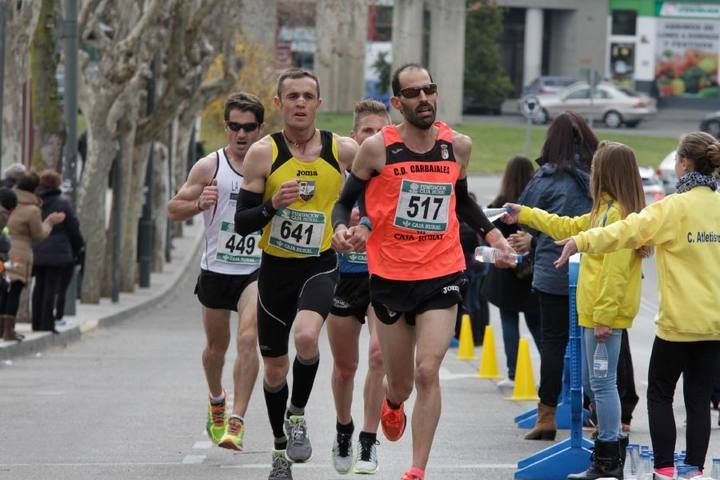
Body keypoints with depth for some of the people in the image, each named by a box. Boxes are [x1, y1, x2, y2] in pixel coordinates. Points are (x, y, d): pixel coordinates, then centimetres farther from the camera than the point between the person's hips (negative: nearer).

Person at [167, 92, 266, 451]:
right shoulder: (209, 166, -3)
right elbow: (173, 210, -1)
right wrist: (199, 203, -20)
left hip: (256, 270, -1)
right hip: (216, 269, 1)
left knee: (248, 339, -19)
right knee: (217, 344, 15)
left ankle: (236, 421, -20)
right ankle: (216, 401, 45)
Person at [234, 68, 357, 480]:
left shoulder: (344, 150, -5)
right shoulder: (263, 153, -7)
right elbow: (242, 223, -6)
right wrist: (273, 204, -25)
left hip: (320, 266, -1)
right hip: (276, 269, 1)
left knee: (306, 337, -31)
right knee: (275, 370, 11)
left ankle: (297, 415, -5)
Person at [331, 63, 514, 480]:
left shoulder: (458, 146, 2)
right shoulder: (378, 148, -7)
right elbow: (346, 200, 2)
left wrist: (494, 236, 12)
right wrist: (342, 230, -18)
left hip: (442, 275, 1)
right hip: (390, 277, -1)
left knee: (428, 372, -15)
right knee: (401, 384, 10)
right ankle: (393, 405, 49)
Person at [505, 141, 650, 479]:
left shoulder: (617, 213, -16)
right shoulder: (605, 210, 15)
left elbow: (616, 270, -21)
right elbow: (570, 228, 30)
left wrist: (603, 317, -22)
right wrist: (524, 215, 37)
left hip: (606, 314, -10)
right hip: (594, 312, 10)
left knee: (602, 382, -5)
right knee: (592, 382, 16)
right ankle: (612, 442, 23)